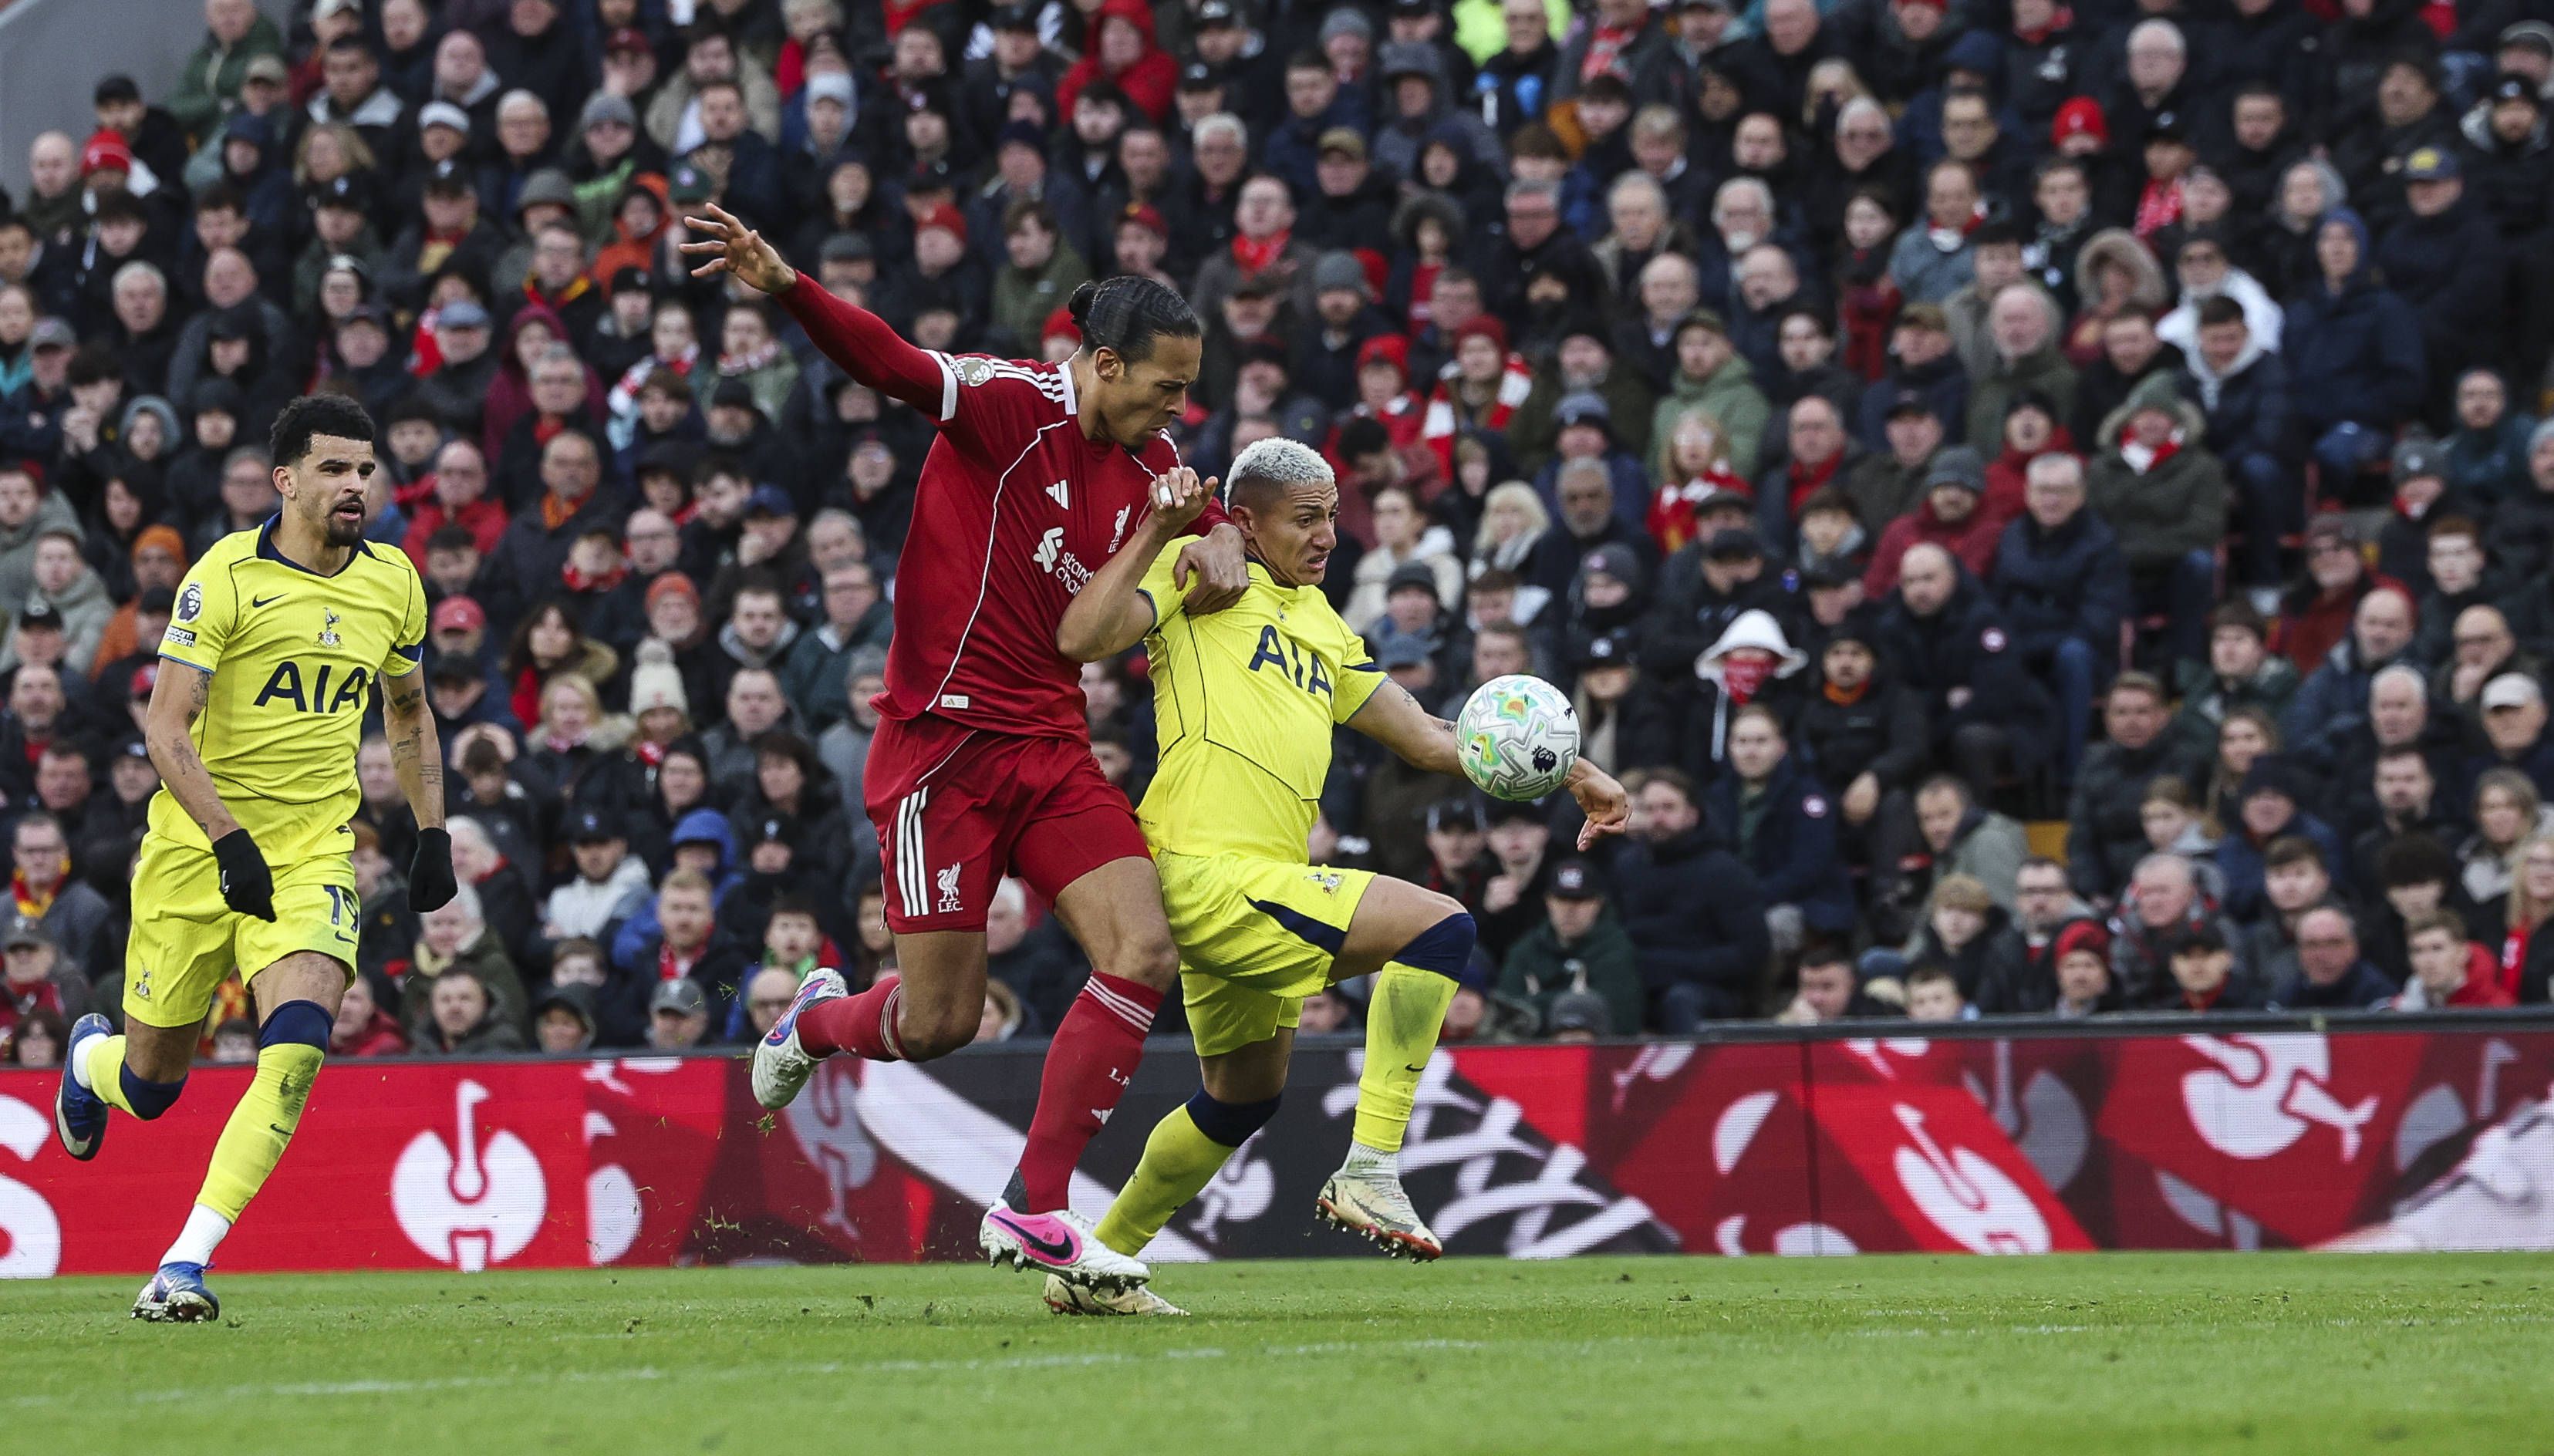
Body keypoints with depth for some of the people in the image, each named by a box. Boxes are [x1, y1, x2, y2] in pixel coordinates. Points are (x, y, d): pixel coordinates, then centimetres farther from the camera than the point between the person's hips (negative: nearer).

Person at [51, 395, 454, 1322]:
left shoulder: (394, 584, 5)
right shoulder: (227, 577, -12)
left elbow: (409, 715, 22)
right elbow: (165, 728, -16)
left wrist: (432, 834, 15)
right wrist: (230, 839, -26)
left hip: (312, 855, 3)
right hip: (197, 849, -3)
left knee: (298, 1047, -23)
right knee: (150, 1087, 9)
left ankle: (187, 1262, -21)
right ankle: (91, 1059, 49)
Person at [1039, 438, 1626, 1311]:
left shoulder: (1320, 629, 23)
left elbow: (1428, 738, 25)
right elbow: (1082, 639, -16)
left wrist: (1569, 773, 18)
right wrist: (1159, 532, -20)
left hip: (1261, 882, 10)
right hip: (1212, 871, -10)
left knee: (1244, 1095, 22)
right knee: (1441, 927, -17)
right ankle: (1369, 1174, -18)